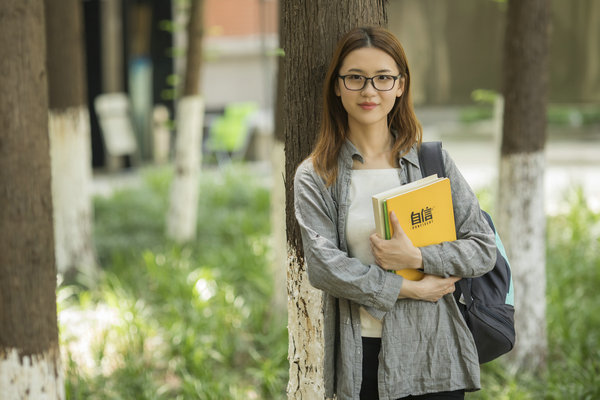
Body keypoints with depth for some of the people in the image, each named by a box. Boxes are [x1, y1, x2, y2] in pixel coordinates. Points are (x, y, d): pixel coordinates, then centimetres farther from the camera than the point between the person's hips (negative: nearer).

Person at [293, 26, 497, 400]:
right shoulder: (314, 177, 2)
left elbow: (484, 249, 2)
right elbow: (323, 267, -8)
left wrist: (416, 257, -12)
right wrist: (406, 288, -13)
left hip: (432, 354, 1)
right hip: (359, 356, 0)